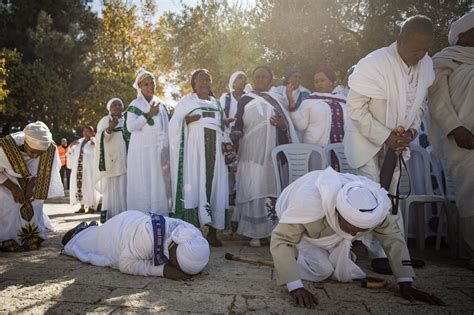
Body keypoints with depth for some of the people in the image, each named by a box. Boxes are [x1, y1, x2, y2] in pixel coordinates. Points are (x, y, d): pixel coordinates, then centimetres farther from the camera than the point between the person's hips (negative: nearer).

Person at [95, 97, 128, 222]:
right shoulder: (105, 121, 4)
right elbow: (100, 138, -10)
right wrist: (110, 128, -26)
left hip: (124, 161, 3)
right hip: (110, 160, -3)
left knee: (123, 188, 0)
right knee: (110, 188, -6)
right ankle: (108, 215, -3)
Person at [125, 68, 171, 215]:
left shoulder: (160, 104, 15)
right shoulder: (135, 105, 1)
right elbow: (130, 127, -12)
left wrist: (167, 153, 12)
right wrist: (148, 115, -14)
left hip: (159, 152, 4)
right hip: (142, 152, -4)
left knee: (159, 185, 4)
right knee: (142, 186, -4)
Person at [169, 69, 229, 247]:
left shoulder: (217, 103, 22)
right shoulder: (186, 101, 11)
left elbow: (223, 127, 21)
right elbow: (174, 124, 4)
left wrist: (226, 123, 0)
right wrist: (187, 120, -13)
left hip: (215, 150, 4)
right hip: (194, 149, -3)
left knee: (215, 186, -2)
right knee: (195, 185, -9)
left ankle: (212, 231, 3)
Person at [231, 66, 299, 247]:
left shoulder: (279, 100, 13)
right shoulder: (245, 100, 9)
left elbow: (288, 126, 11)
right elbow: (238, 124, 4)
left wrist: (282, 125, -12)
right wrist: (237, 132, -19)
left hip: (273, 154, 1)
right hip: (252, 155, -1)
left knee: (273, 188, 1)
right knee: (253, 190, -4)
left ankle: (274, 230, 10)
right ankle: (255, 232, 2)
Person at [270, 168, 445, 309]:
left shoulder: (373, 206, -32)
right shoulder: (308, 203, -47)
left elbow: (393, 237, -20)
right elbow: (280, 240, -42)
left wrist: (406, 285, -26)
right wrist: (296, 288, -49)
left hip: (332, 227, 4)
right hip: (296, 221, -3)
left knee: (344, 275, -7)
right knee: (322, 270, -19)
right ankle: (298, 257, 9)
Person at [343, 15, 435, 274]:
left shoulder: (426, 65, -4)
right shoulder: (374, 64, -24)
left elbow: (420, 103, 10)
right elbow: (355, 108, -21)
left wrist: (413, 129, -8)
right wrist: (384, 137, -22)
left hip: (396, 141, 6)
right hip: (367, 140, -5)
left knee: (391, 197, 13)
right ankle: (380, 253, 6)